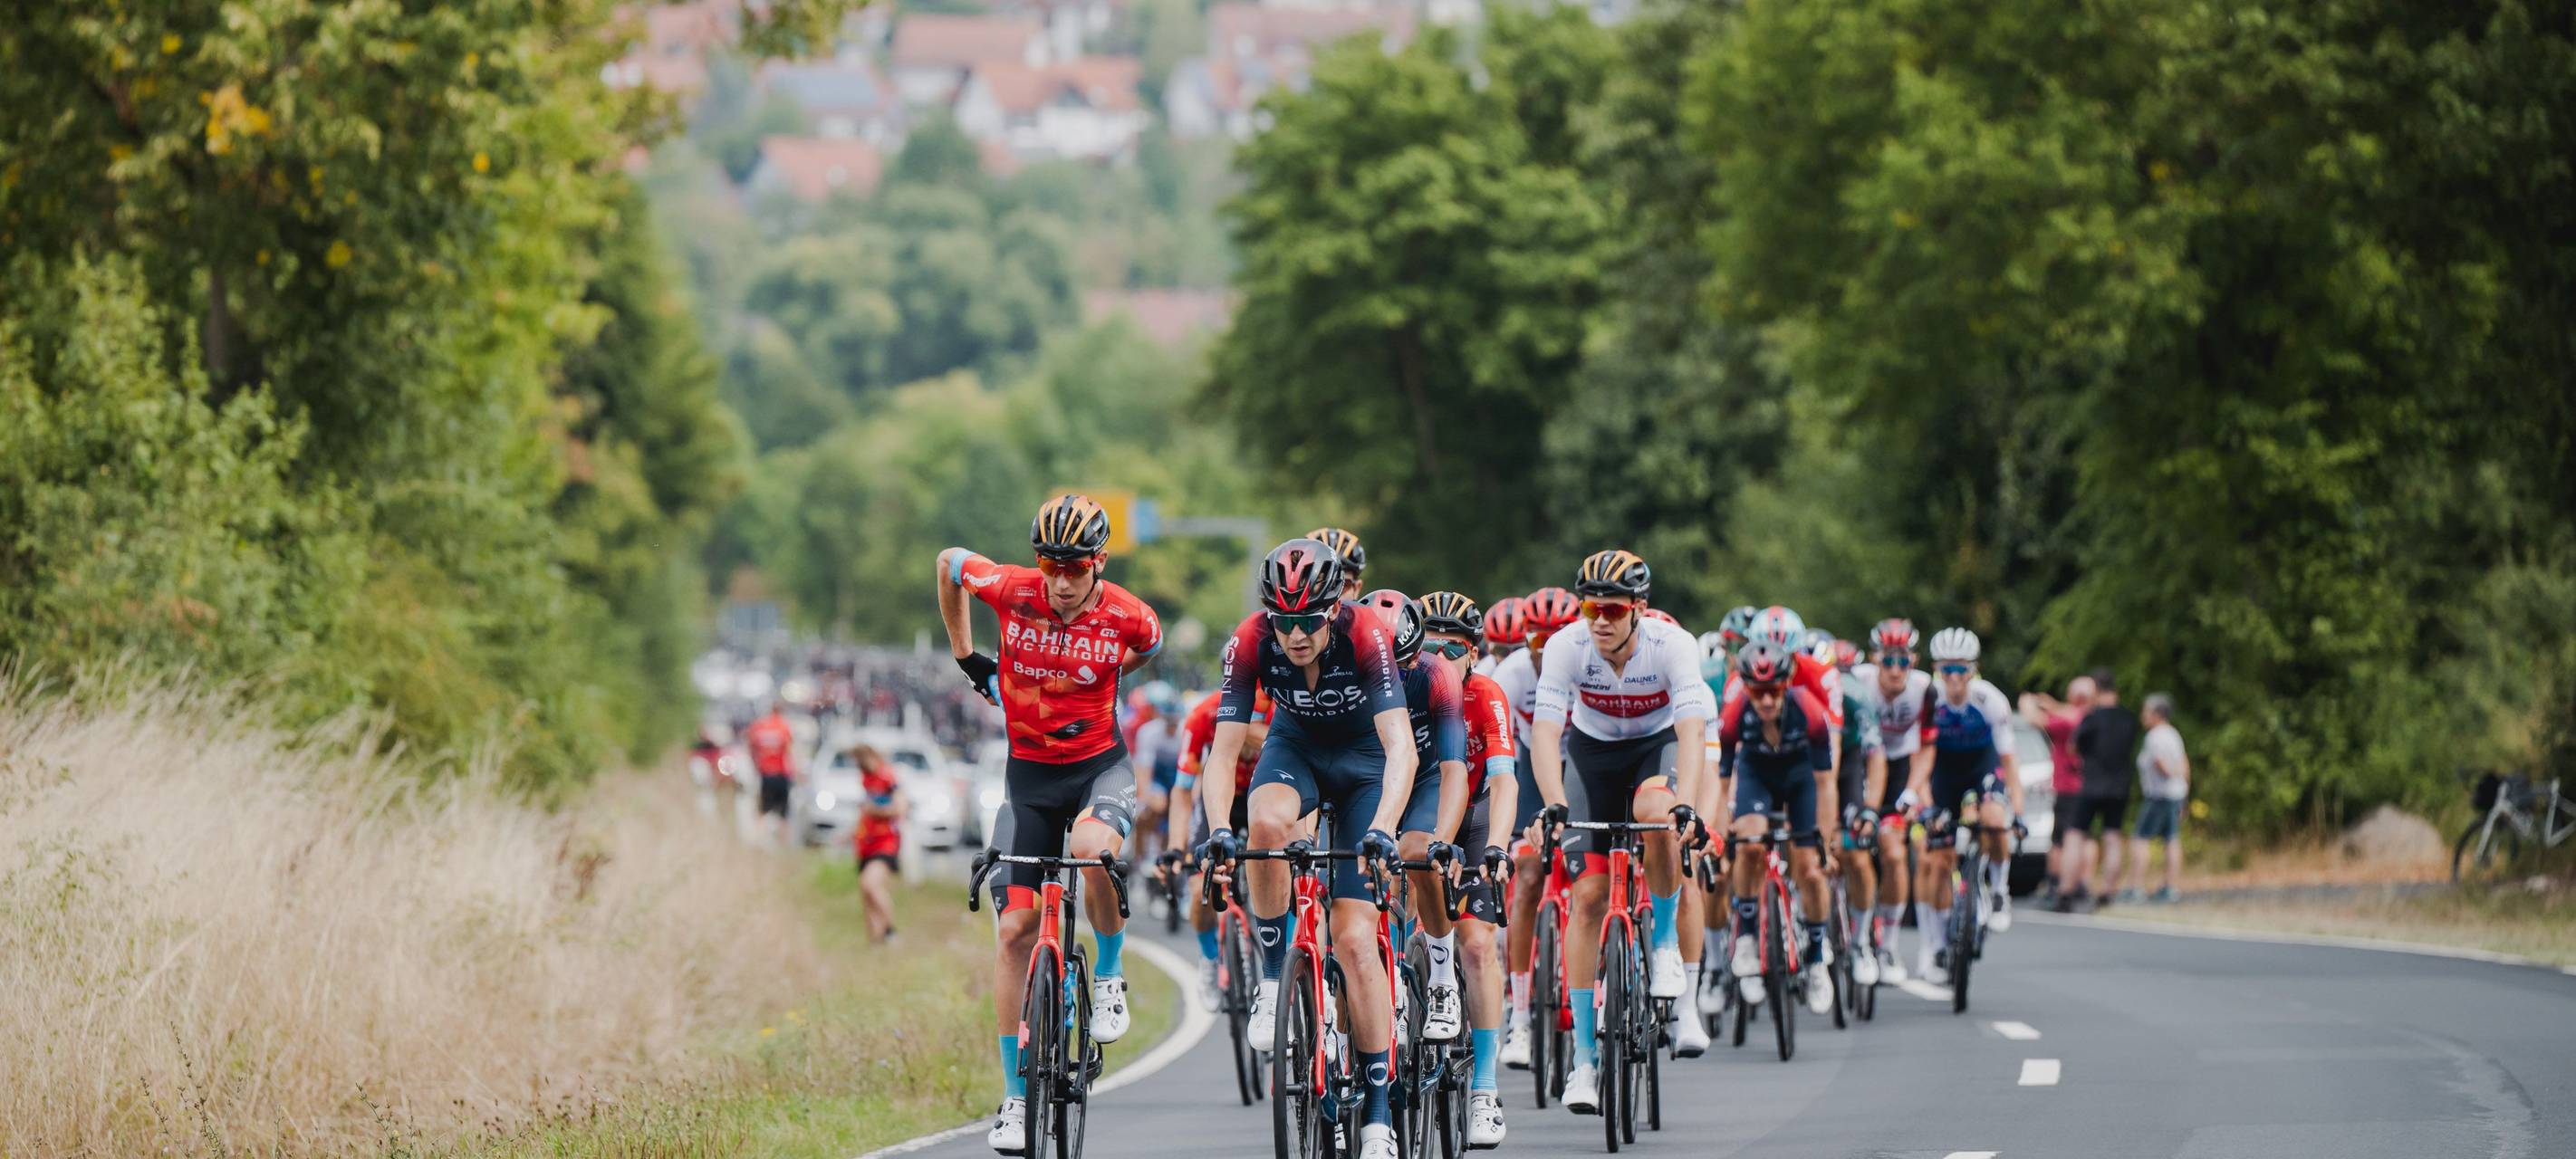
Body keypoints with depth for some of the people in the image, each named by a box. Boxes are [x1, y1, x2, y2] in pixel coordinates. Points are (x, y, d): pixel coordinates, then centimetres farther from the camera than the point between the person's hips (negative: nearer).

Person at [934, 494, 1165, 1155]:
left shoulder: (1128, 617, -15)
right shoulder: (1011, 590, -15)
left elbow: (1150, 649, 11)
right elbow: (949, 563, 7)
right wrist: (965, 656, 11)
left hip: (1100, 765, -2)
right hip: (1030, 772, 2)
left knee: (1092, 848, -36)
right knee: (1016, 928, -4)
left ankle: (1110, 974, -7)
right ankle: (1016, 1097, 4)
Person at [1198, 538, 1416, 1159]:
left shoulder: (1367, 635, -32)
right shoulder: (1251, 641, -26)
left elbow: (1400, 746, -39)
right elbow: (1221, 752, -27)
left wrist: (1382, 829, -54)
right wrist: (1218, 831, -43)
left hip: (1363, 758, -2)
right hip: (1295, 749, 2)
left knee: (1354, 938, -11)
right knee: (1268, 823, -36)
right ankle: (1274, 978, -15)